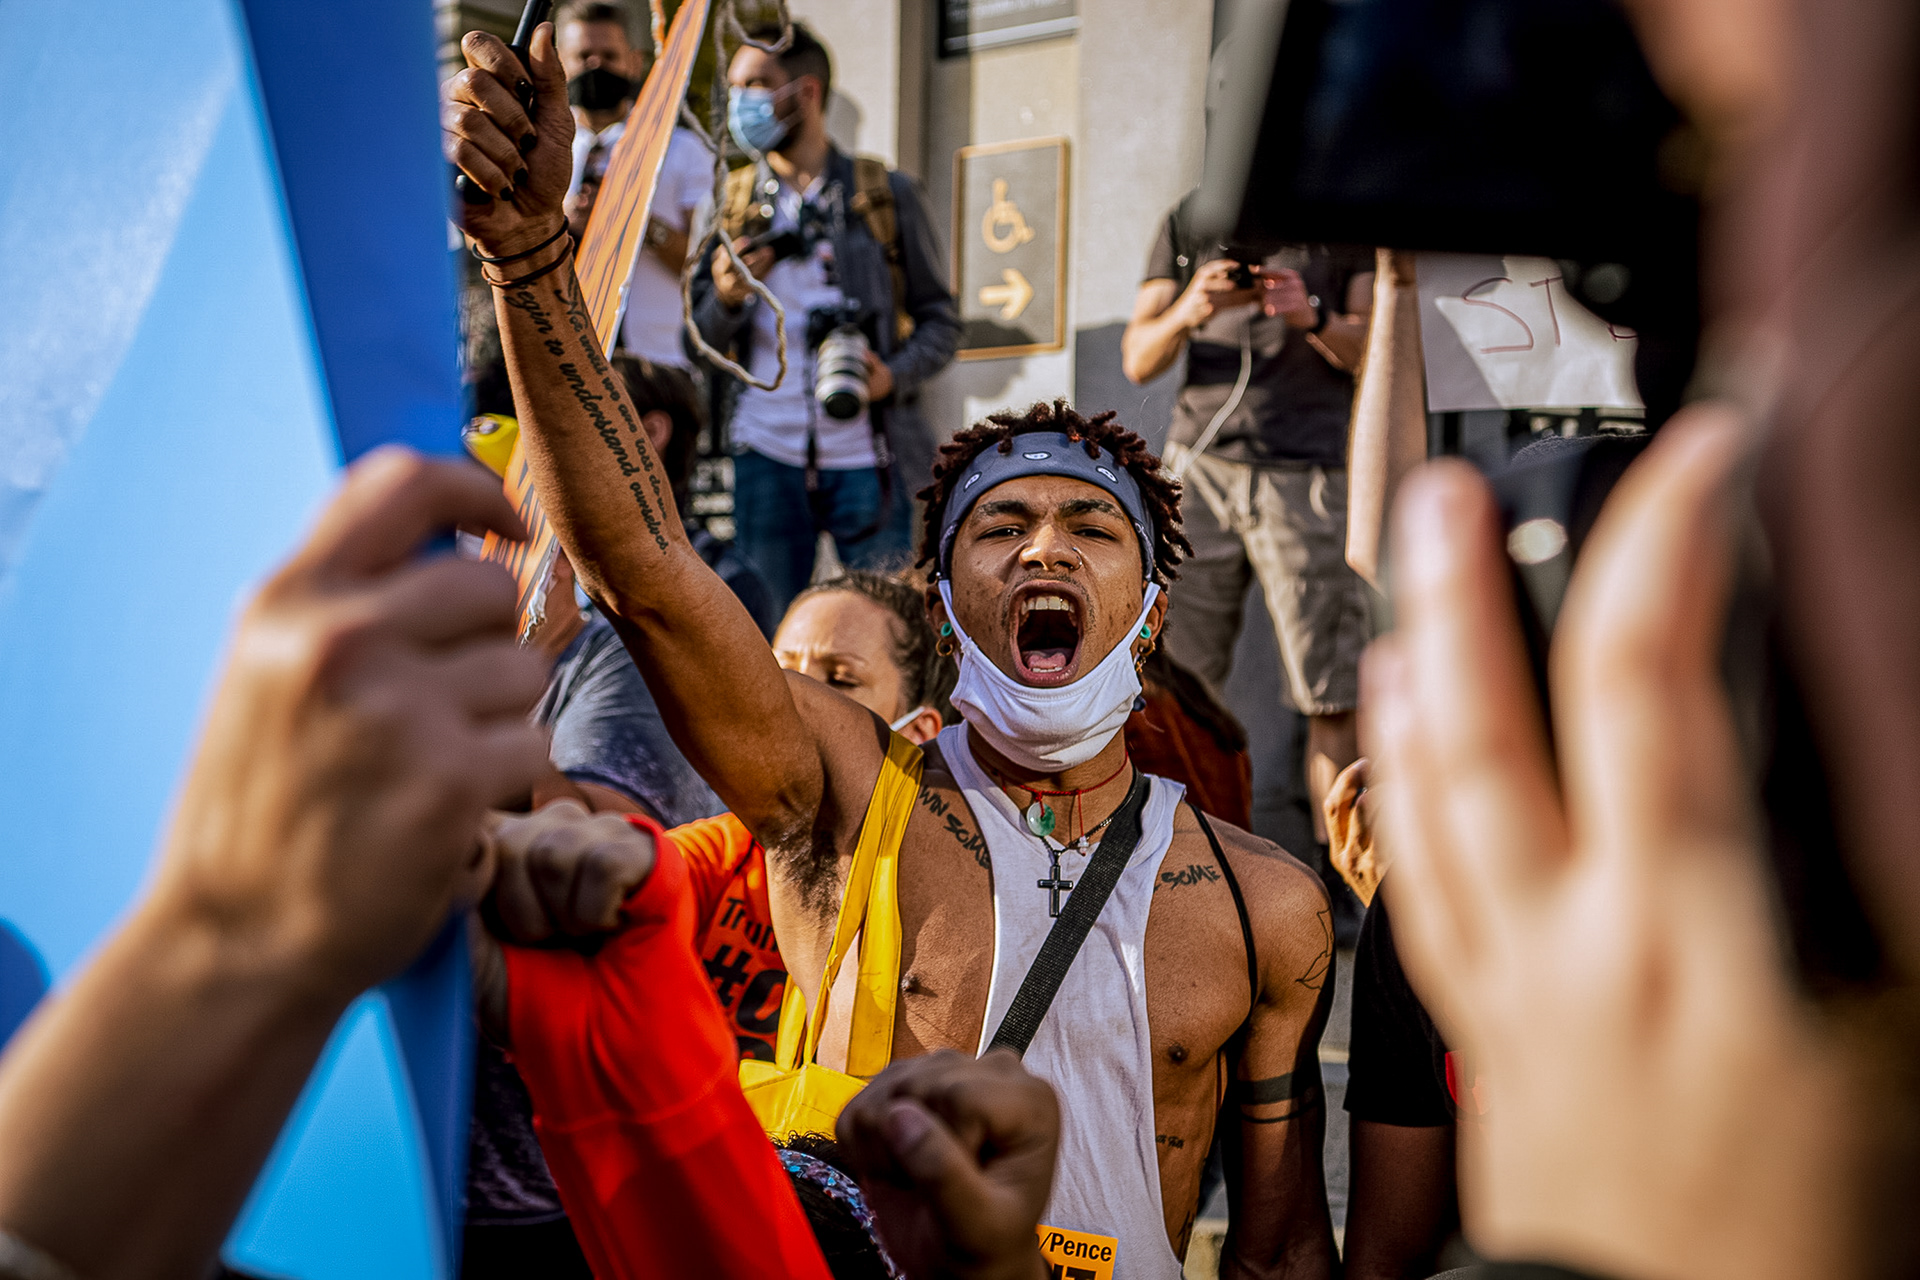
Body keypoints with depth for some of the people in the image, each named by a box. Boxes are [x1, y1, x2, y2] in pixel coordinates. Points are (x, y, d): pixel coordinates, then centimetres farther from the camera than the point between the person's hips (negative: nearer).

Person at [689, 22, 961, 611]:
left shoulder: (887, 195, 5)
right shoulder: (732, 202, 12)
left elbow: (940, 319, 6)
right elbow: (700, 339, 11)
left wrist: (895, 375, -13)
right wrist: (726, 298, -12)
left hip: (865, 457, -2)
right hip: (766, 456, 2)